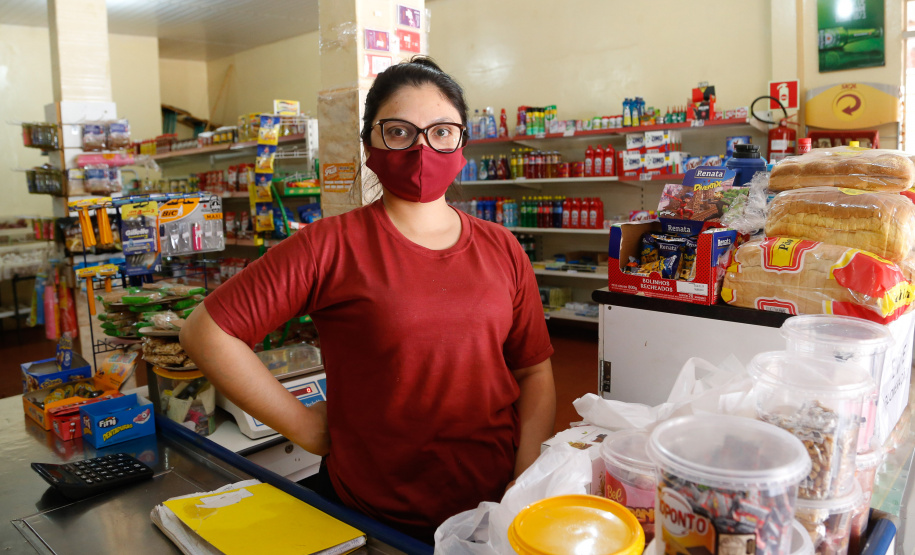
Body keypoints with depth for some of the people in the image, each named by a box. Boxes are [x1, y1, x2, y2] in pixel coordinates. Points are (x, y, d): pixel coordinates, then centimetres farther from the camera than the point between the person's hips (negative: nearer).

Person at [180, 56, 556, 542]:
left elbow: (534, 373, 4)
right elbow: (206, 332, -10)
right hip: (370, 517, -3)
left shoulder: (501, 250, 1)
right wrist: (306, 428, -9)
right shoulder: (330, 247, -11)